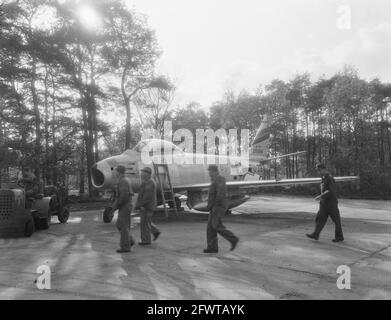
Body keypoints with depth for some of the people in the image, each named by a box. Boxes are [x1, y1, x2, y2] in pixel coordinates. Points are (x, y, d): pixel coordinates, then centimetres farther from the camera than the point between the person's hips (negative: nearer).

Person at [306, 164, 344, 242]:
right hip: (324, 203, 8)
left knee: (336, 220, 4)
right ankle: (315, 235, -3)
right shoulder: (323, 178, 12)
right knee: (320, 218, 0)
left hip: (331, 203, -8)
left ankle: (339, 237, 15)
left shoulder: (330, 179, -16)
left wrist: (321, 196, -26)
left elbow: (331, 191, -26)